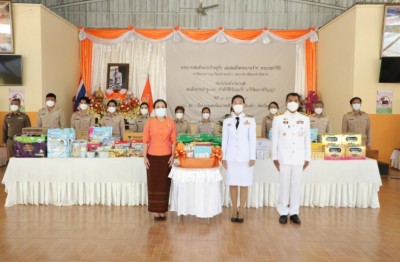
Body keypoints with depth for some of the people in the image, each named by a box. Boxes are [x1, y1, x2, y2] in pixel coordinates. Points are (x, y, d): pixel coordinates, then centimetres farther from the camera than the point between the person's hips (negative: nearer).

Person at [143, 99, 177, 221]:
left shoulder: (171, 122, 2)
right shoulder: (149, 122, 0)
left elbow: (173, 140, 4)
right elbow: (145, 140, 0)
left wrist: (172, 155, -3)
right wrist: (144, 156, -5)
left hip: (166, 157, 1)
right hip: (152, 156, -1)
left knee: (164, 184, 5)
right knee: (154, 183, 3)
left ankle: (163, 210, 15)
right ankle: (155, 211, 12)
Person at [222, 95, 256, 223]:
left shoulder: (250, 120, 2)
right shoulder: (227, 121, 7)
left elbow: (253, 139, 0)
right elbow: (224, 140, 7)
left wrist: (252, 157, -6)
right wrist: (223, 157, 3)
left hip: (245, 157, -1)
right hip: (231, 157, 2)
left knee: (244, 184, 2)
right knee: (232, 184, 5)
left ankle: (241, 211, 14)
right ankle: (234, 210, 17)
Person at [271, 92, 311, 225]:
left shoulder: (305, 119, 5)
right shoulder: (278, 119, 0)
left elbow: (307, 140, 6)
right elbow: (274, 139, 0)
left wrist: (307, 158, 4)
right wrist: (275, 157, -3)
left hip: (299, 158, 2)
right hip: (284, 158, -1)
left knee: (296, 185, 6)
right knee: (284, 185, 3)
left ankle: (294, 212, 17)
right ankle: (283, 212, 14)